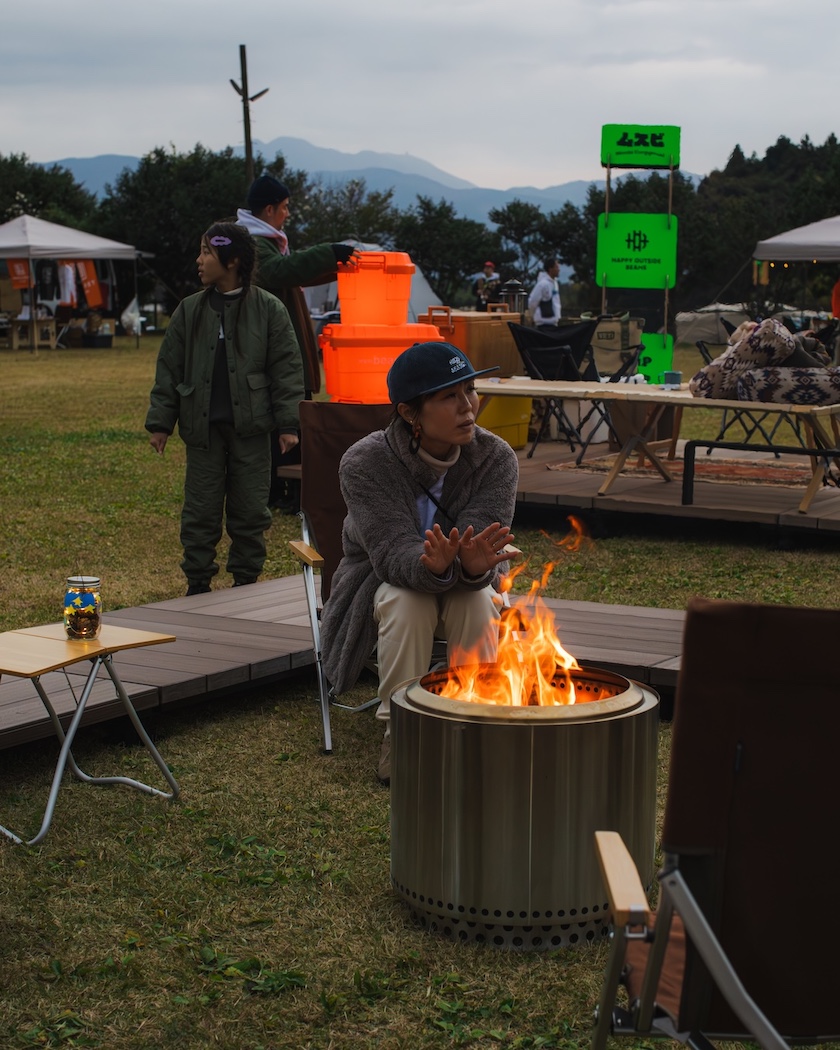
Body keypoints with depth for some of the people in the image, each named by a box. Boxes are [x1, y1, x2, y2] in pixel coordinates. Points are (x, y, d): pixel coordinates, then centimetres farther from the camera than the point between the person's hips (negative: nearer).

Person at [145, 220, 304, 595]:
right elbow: (169, 369, 9)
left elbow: (286, 369, -1)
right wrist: (160, 422, 4)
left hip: (250, 427, -2)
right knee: (200, 511, 4)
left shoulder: (268, 309, -1)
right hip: (203, 427, 2)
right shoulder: (190, 310, 7)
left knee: (250, 510, 5)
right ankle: (198, 585, 14)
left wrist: (288, 424, -6)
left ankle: (246, 583, 18)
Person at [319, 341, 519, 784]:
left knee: (475, 599, -32)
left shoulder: (496, 458, -19)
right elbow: (393, 554, -33)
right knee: (408, 600, -35)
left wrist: (473, 565, -55)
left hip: (464, 589, 2)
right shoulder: (364, 461, -25)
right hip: (384, 583, -2)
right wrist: (431, 565, -57)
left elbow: (480, 553, -29)